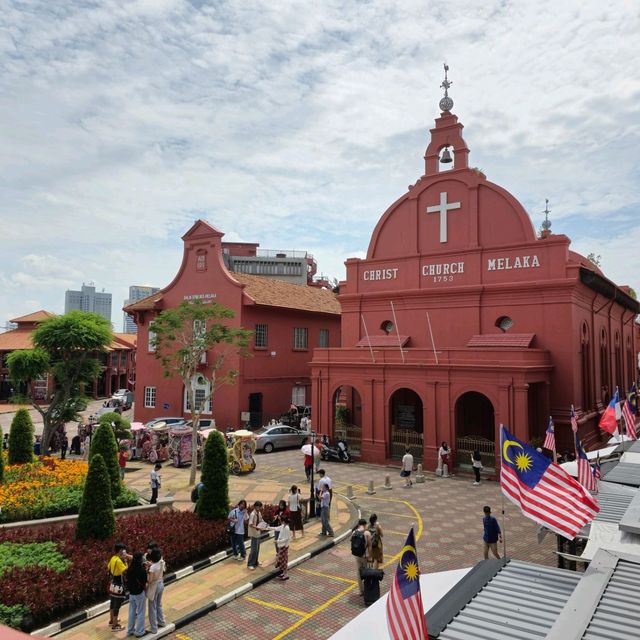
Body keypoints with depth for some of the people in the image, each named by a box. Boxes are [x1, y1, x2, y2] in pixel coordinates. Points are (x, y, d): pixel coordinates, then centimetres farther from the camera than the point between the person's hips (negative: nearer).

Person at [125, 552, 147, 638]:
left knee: (132, 612, 20)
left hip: (131, 593, 6)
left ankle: (130, 630, 32)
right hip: (139, 593, -6)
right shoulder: (141, 569, -24)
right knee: (140, 613, 10)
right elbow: (144, 583, -20)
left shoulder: (130, 568, -5)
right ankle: (139, 632, 20)